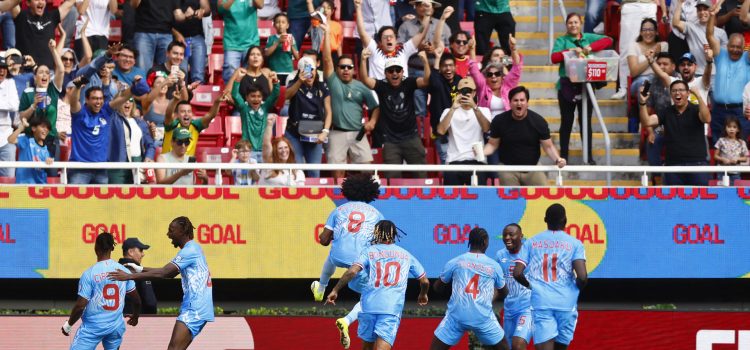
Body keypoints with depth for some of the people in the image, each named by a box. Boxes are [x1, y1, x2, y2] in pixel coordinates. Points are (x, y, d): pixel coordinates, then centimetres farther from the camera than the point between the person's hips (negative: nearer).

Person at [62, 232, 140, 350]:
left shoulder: (89, 273, -13)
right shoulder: (123, 271, -1)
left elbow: (80, 305, -14)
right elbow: (136, 299, 8)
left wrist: (68, 325, 1)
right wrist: (135, 316, 28)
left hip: (92, 327, -4)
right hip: (116, 326, 4)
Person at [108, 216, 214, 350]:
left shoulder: (190, 250, -12)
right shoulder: (194, 248, 19)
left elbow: (162, 273, -19)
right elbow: (169, 272, 25)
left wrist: (129, 276, -19)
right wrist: (140, 269, 17)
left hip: (193, 310, -10)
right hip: (198, 309, 10)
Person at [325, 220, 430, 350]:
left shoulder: (369, 251, 9)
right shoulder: (405, 255, 16)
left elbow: (352, 272, -7)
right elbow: (424, 281, 22)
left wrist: (335, 290, 0)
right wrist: (423, 294, 43)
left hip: (369, 306, 1)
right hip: (392, 309, -1)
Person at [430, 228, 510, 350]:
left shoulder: (455, 262, 3)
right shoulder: (494, 265, 6)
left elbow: (436, 287, 15)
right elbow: (504, 293, 23)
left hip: (456, 316, 0)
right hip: (483, 317, 0)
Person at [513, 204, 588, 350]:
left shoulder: (531, 242, 8)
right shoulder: (574, 243, 3)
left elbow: (517, 273, 1)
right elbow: (582, 276, -9)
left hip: (540, 302, 0)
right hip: (566, 303, 0)